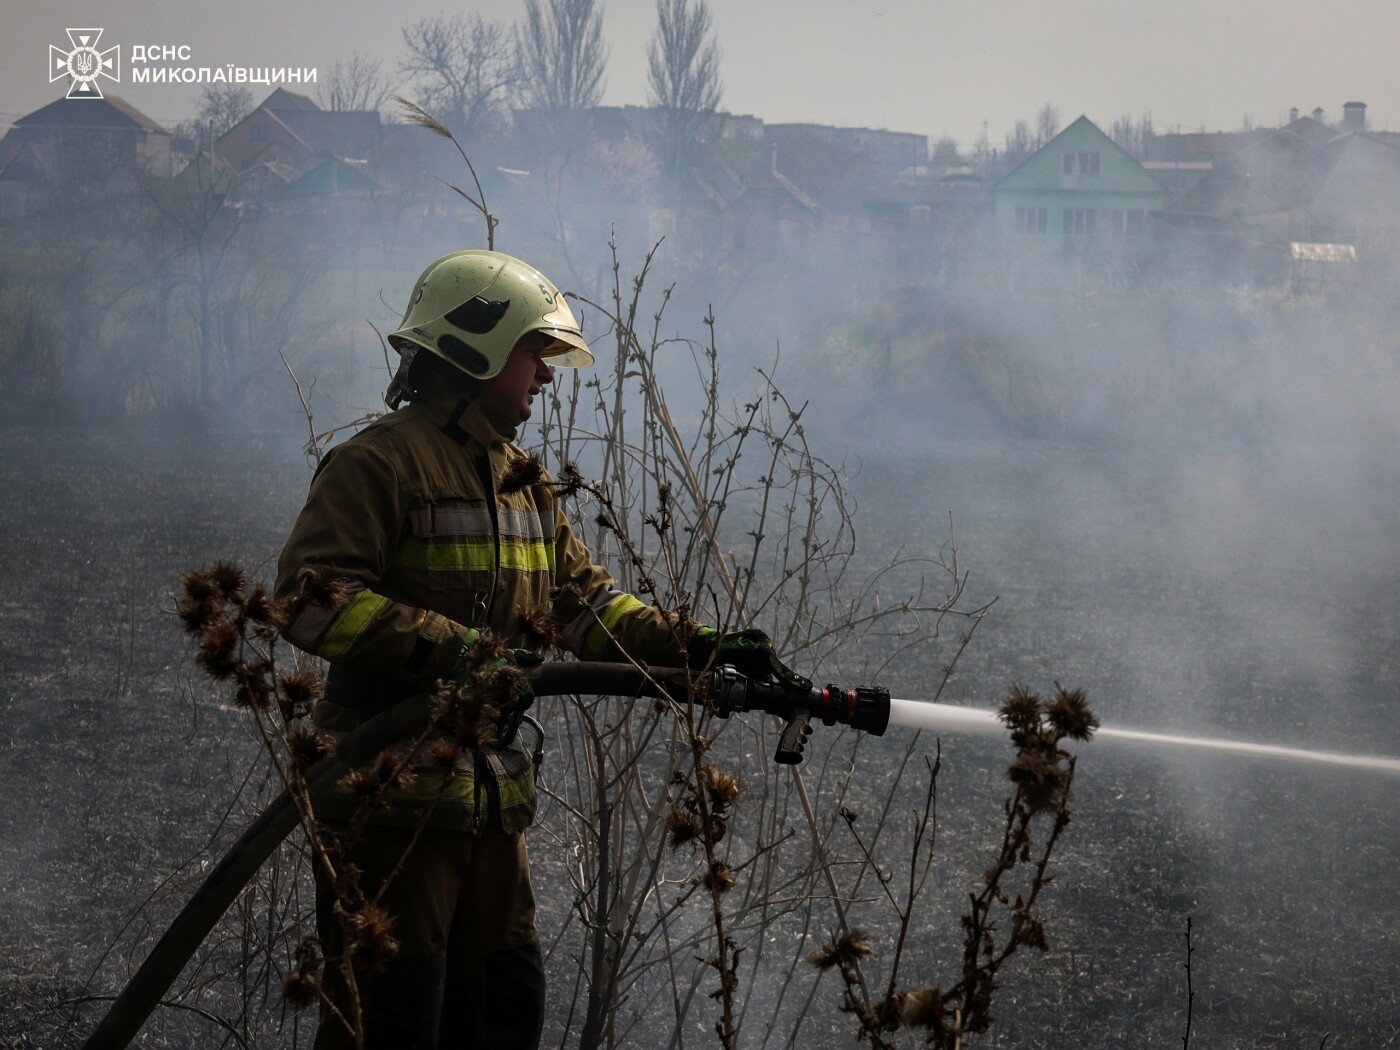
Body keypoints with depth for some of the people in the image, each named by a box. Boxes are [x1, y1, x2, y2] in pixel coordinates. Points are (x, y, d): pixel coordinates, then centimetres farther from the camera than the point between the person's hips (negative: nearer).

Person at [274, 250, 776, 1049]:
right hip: (392, 794, -9)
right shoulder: (378, 465, -12)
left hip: (492, 797, 9)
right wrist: (446, 648, -29)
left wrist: (693, 646, 1)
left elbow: (584, 601, 15)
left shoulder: (525, 482, 17)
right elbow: (311, 600, -21)